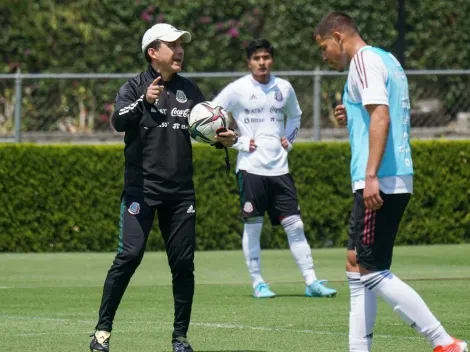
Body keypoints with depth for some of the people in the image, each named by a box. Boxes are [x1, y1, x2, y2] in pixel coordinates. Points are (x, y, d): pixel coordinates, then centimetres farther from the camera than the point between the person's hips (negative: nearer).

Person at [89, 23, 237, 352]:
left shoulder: (189, 90, 11)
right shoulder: (135, 87, -2)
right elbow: (119, 121, -18)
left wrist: (223, 138, -6)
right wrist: (144, 101, -36)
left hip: (181, 190, 4)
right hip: (142, 187, -4)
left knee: (183, 263, 4)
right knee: (130, 255, -13)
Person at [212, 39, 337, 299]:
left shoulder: (284, 88, 7)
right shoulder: (237, 90, -4)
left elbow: (295, 116, 26)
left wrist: (288, 140, 9)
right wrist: (239, 141, -7)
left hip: (279, 167, 3)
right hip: (251, 168, -3)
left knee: (294, 225, 0)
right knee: (252, 227, 0)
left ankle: (311, 282, 2)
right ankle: (257, 283, 9)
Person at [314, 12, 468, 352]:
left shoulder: (364, 60, -9)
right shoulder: (387, 60, 20)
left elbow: (381, 117, -21)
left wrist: (371, 176, -27)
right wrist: (353, 117, 15)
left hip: (380, 182, -10)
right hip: (398, 180, 10)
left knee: (370, 271, -9)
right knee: (357, 266, 12)